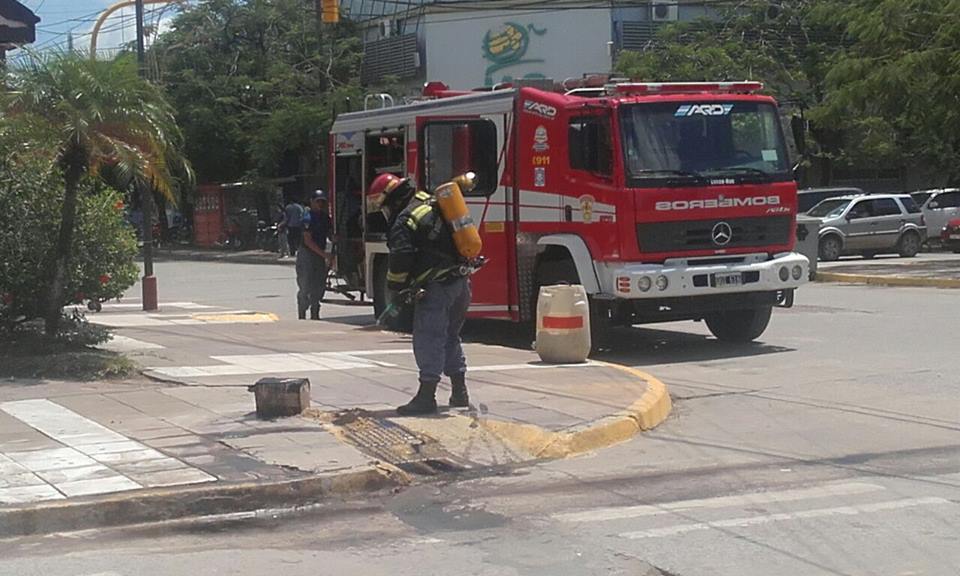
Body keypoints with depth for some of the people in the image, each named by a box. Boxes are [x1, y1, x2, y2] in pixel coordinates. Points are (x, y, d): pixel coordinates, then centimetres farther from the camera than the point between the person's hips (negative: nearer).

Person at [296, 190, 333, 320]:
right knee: (305, 287, -7)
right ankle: (302, 316, 0)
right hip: (306, 254, -7)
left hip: (320, 255, 8)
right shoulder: (308, 217, -13)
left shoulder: (325, 217, 11)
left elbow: (329, 234, 20)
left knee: (320, 286, 7)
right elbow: (307, 241, -18)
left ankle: (315, 315, 15)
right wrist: (324, 254, -21)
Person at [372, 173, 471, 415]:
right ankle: (459, 393, 21)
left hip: (436, 286, -9)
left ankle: (427, 396, -9)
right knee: (450, 337, 18)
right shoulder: (431, 204, 17)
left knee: (428, 340, -6)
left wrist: (395, 288, -5)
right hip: (461, 282, 9)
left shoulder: (405, 220, -10)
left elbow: (400, 259, -20)